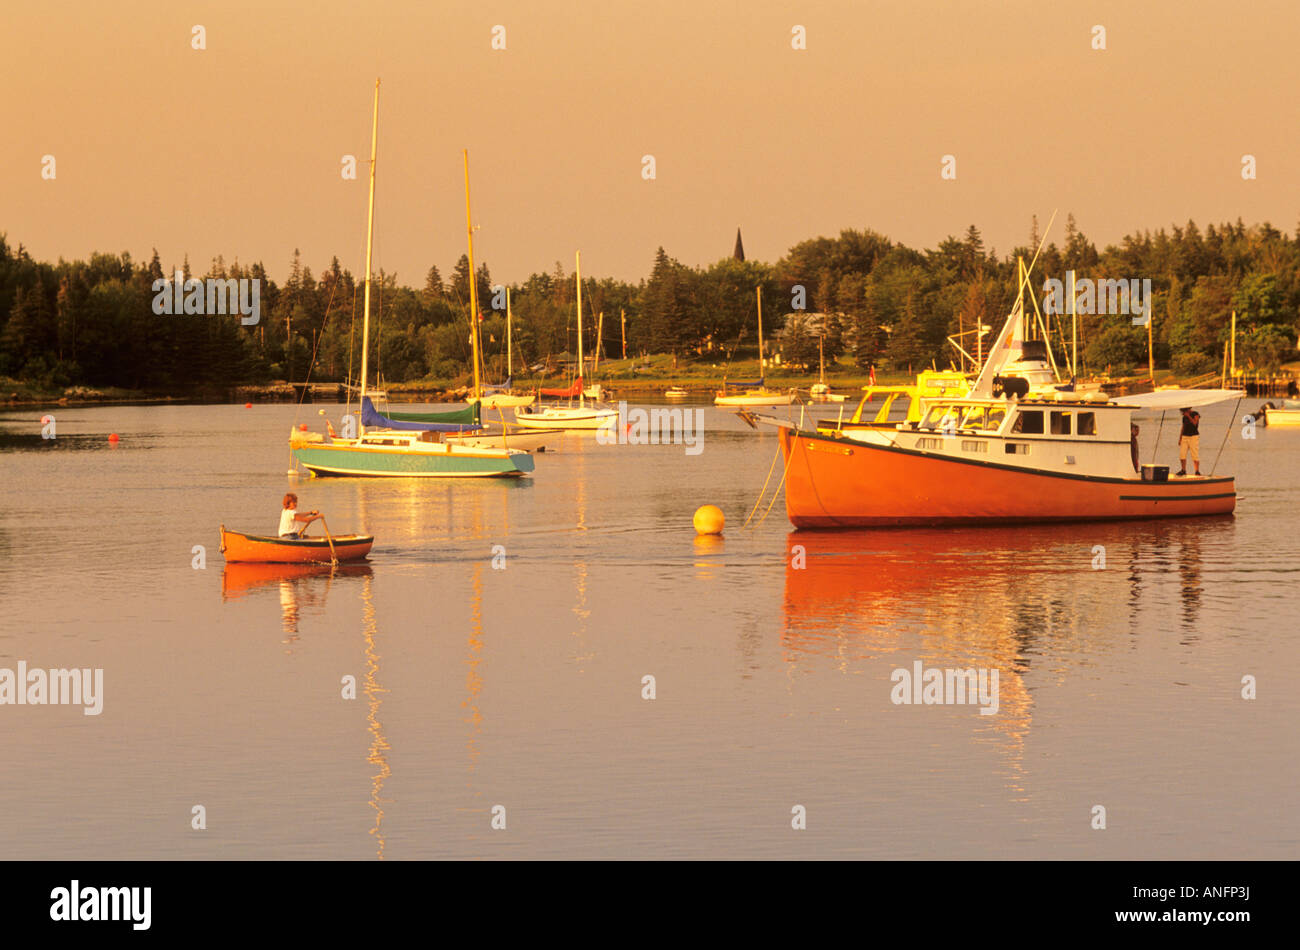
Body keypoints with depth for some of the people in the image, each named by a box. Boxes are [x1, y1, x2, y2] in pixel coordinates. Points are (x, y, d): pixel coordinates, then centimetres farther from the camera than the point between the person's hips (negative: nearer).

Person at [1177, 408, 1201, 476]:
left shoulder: (1195, 414, -3)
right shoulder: (1184, 417, 14)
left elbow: (1195, 423, -18)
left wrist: (1188, 416, -15)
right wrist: (1180, 438, 16)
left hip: (1194, 436, -6)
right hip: (1185, 437, 6)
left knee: (1195, 454, -9)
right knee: (1182, 454, -2)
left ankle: (1197, 471, -6)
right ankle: (1183, 470, 7)